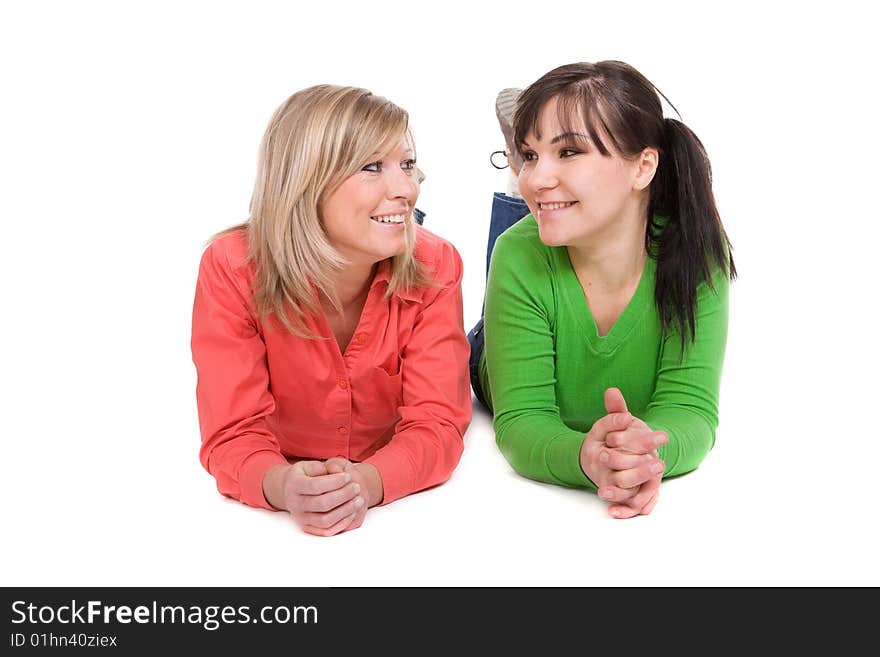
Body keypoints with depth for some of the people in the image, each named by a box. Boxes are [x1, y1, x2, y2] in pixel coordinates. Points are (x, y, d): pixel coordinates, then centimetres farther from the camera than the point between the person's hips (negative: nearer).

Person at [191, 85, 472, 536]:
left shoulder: (434, 266, -11)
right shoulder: (232, 269, -15)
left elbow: (436, 422, -14)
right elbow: (235, 435, -15)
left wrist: (366, 482, -34)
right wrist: (284, 487, -37)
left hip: (402, 505, 1)